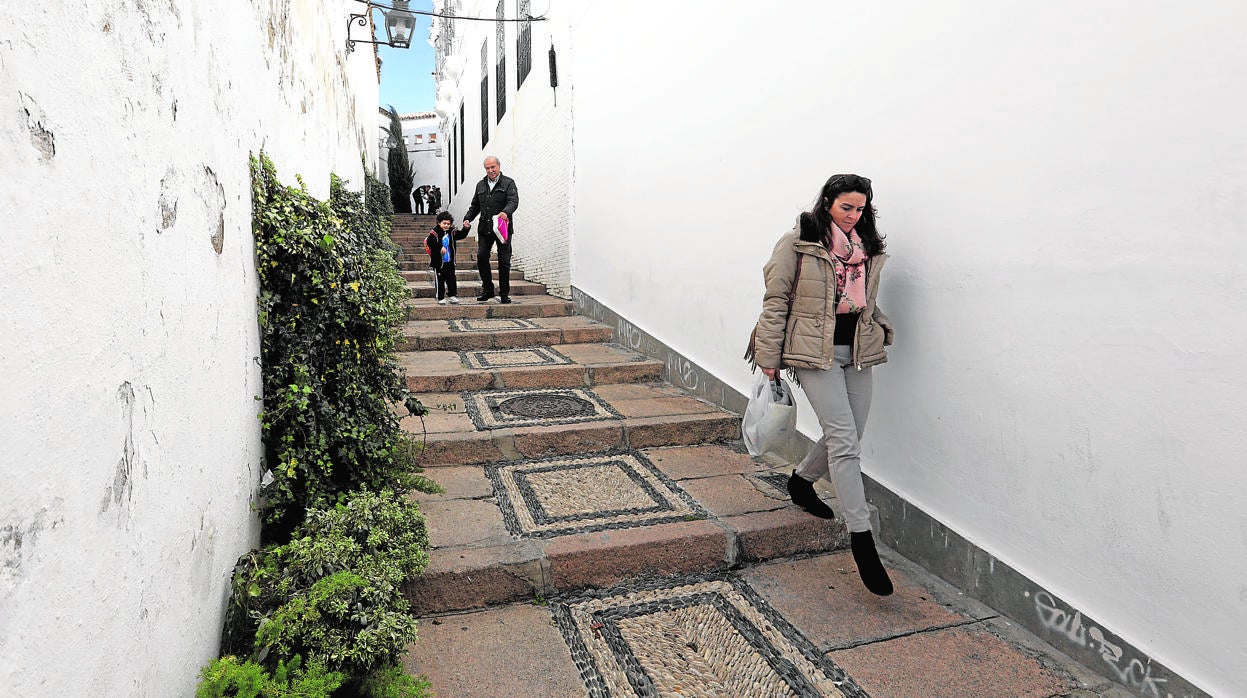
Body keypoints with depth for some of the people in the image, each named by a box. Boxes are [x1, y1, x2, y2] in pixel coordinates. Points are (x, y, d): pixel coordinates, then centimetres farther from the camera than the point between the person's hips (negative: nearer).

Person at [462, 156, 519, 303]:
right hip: (485, 229, 4)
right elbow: (475, 205, 24)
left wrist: (505, 212, -33)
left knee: (504, 261, 0)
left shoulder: (508, 183, 2)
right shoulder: (480, 185, 18)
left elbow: (514, 201, -13)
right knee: (481, 257, -5)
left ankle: (504, 294, 9)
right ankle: (487, 289, 10)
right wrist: (467, 218, 8)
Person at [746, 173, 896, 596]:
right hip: (815, 352, -6)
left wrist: (882, 327, 9)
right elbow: (776, 300, -6)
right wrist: (768, 356, -8)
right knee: (844, 441, -12)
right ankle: (862, 538, -5)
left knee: (847, 438, 11)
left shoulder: (869, 248, 13)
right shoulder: (797, 243, -6)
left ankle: (802, 481, 41)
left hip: (857, 352, 7)